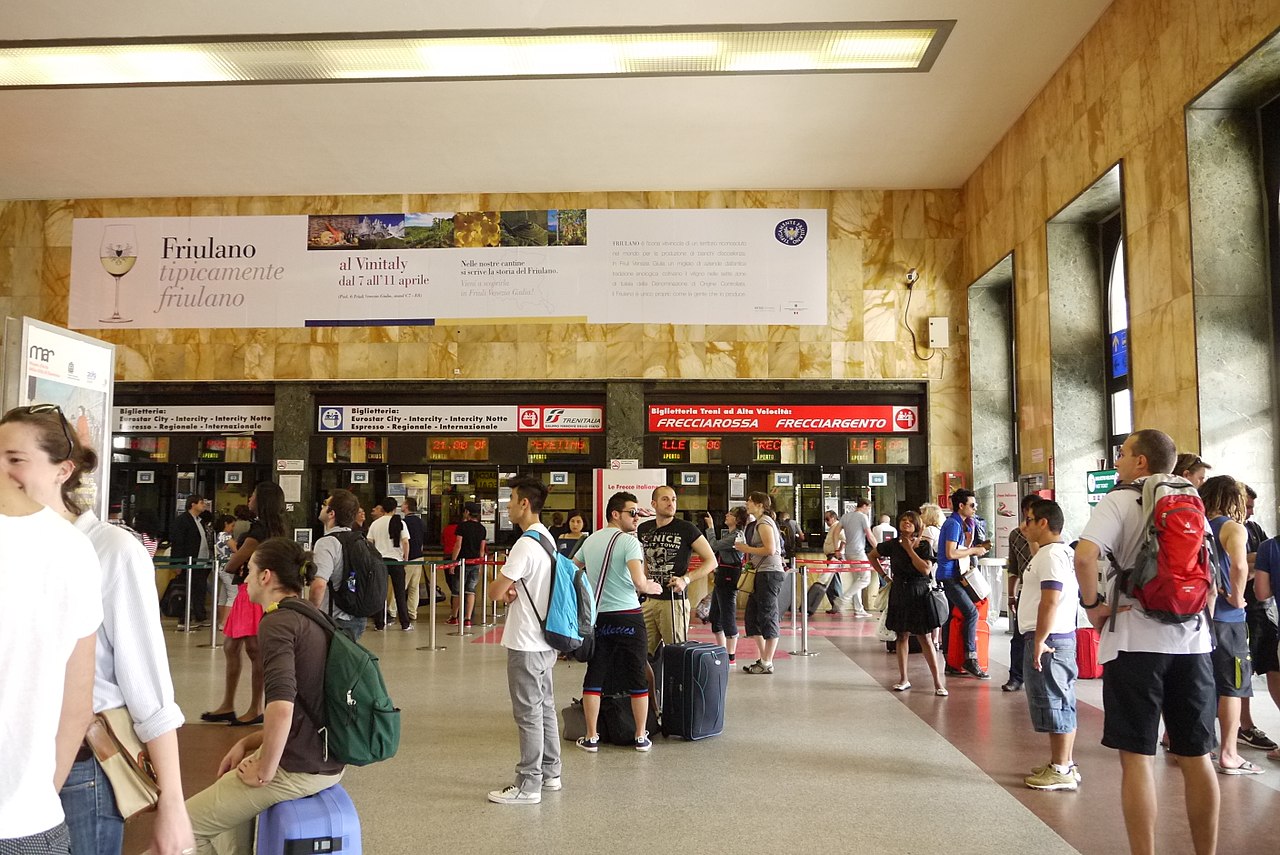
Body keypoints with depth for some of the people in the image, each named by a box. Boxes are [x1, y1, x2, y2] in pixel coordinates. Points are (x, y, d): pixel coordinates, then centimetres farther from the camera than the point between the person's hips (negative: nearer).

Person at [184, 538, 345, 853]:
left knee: (187, 826, 7)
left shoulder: (278, 621, -16)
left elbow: (281, 708, -30)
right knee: (227, 783, 31)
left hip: (299, 769, -9)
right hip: (328, 760, 9)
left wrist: (264, 771, -16)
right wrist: (248, 743, 12)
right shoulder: (312, 617, 12)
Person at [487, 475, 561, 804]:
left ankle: (528, 785, 6)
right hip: (545, 638, 10)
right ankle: (550, 772, 27)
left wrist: (504, 591, 4)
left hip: (526, 643, -10)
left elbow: (495, 592, -17)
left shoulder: (526, 544, -21)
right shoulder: (547, 539, 10)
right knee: (545, 706, 17)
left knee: (528, 713, -2)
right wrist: (512, 591, -1)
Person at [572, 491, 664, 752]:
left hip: (597, 616, 5)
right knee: (637, 677, 7)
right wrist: (649, 587, -3)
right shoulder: (628, 541, -11)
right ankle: (641, 737, 15)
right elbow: (639, 582, -23)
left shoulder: (590, 540, 9)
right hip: (627, 616, -5)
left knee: (594, 677, 10)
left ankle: (591, 737, 13)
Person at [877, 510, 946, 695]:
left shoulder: (924, 546, -6)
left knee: (924, 637, -4)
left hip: (920, 595, -3)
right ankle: (903, 679, 17)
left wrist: (910, 549, -15)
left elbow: (926, 569, -20)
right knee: (902, 636, 8)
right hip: (899, 594, 3)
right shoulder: (892, 545, 0)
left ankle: (938, 682, 0)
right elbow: (872, 555, 15)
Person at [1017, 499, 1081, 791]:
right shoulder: (1064, 551, 16)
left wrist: (1039, 641, -23)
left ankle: (1062, 771, 2)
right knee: (1061, 704, 15)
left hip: (1048, 639, -11)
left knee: (1054, 705, -4)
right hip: (1062, 637, 11)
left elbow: (1051, 600, -25)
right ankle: (1063, 764, 23)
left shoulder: (1050, 554, -17)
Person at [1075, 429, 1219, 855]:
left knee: (1137, 757, 1)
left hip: (1136, 641, -5)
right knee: (1196, 756, 13)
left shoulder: (1119, 501, -6)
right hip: (1192, 640, 5)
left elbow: (1085, 555, -22)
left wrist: (1092, 604, -10)